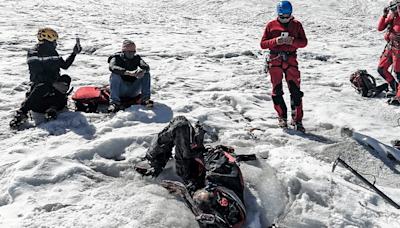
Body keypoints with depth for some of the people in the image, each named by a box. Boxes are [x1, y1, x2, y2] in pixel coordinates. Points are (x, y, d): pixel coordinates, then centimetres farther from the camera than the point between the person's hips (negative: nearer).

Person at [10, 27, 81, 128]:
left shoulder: (53, 52, 14)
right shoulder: (33, 54, -9)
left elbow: (65, 65, 23)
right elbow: (38, 76, -20)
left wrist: (74, 53, 11)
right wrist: (54, 84, -32)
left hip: (54, 82, 6)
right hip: (39, 83, -6)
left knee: (66, 78, -23)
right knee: (43, 88, -40)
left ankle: (53, 108, -33)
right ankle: (21, 112, -38)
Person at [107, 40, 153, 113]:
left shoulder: (136, 58, 7)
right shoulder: (117, 58, -2)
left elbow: (146, 67, -12)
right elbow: (112, 67, -26)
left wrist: (143, 71, -39)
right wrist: (128, 73, -42)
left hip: (133, 91, 3)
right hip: (121, 90, -2)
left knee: (146, 73, -13)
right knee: (114, 75, -29)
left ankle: (145, 98, -24)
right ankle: (114, 102, -38)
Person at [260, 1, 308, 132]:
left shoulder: (296, 25, 9)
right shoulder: (271, 25, 6)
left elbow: (304, 42, 6)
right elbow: (263, 44, 2)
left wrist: (293, 41, -14)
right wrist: (276, 41, -15)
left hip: (291, 60, 0)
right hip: (275, 60, 0)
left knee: (296, 91, -6)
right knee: (277, 91, 0)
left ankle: (297, 120, 3)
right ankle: (282, 117, 17)